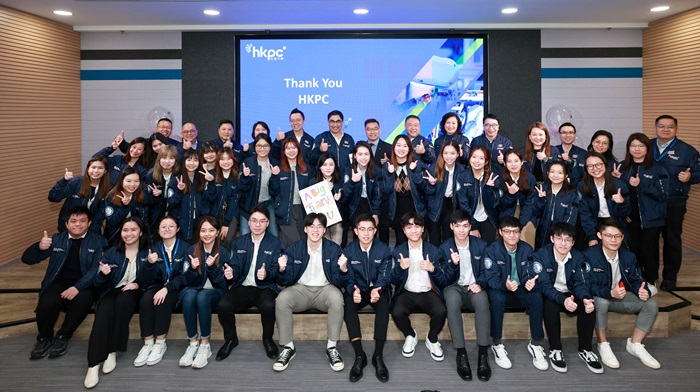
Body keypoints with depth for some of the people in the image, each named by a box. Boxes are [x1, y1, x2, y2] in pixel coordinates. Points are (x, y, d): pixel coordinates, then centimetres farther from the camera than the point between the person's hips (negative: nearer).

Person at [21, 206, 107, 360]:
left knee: (83, 300, -35)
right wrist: (39, 247, -16)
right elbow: (27, 259, 7)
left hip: (84, 285, -2)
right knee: (47, 303, -30)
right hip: (58, 283, 2)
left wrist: (78, 287, -26)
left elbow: (97, 268, -11)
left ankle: (63, 336, -7)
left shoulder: (98, 241, 1)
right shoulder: (57, 239, 11)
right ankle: (44, 337, 2)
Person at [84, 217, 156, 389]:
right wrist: (103, 274, -21)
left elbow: (148, 282, -3)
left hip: (134, 293, -1)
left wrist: (150, 264, -21)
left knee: (123, 300, -36)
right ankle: (93, 364, -34)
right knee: (104, 313, -32)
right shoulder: (112, 252, 5)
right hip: (112, 291, 1)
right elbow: (98, 283, 3)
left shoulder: (147, 252, 2)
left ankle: (112, 352, -25)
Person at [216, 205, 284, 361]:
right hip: (243, 287, 2)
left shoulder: (275, 243, 6)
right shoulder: (238, 243, 15)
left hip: (266, 288, -2)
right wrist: (231, 272, -19)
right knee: (223, 305, -26)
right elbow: (235, 267, 6)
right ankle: (231, 339, 4)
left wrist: (267, 274, -25)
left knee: (268, 305, -35)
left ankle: (267, 339, -3)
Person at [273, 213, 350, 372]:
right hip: (300, 289, 1)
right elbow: (285, 282, -3)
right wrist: (281, 270, -26)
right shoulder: (294, 248, -2)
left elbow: (339, 283, -7)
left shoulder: (333, 248, -4)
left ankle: (332, 347, -16)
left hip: (324, 289, -1)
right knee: (282, 298, -30)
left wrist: (343, 270, -29)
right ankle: (288, 347, -12)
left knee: (337, 297, -34)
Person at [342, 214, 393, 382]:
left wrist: (377, 290, -36)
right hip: (358, 289, 1)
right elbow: (348, 277, -8)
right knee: (347, 303, -33)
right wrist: (353, 290, -33)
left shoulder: (383, 249, -6)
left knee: (383, 304, -35)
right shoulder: (348, 250, -3)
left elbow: (384, 276, -11)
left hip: (378, 288, -1)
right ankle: (359, 355, -27)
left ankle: (378, 356, -28)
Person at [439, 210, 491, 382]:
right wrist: (452, 264, -22)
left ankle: (483, 354, -28)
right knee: (452, 299, -38)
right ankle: (461, 353, -30)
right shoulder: (444, 247, 0)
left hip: (474, 288, 1)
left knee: (482, 300, -37)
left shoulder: (481, 245, 4)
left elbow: (485, 271, 7)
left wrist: (480, 284, -15)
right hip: (454, 287, 0)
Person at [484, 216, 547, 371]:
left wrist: (531, 283, -31)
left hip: (521, 291, 3)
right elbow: (491, 278, -17)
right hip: (500, 290, -3)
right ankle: (497, 344, -20)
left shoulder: (527, 249, -2)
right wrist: (504, 285, -39)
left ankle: (536, 344, -14)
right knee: (497, 297, -36)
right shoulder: (492, 250, -12)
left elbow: (531, 275, -5)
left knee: (536, 296, -28)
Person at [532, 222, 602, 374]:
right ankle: (555, 350, -21)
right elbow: (544, 285, -26)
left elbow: (581, 283, -11)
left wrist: (586, 298, -35)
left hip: (570, 294, 4)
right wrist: (563, 299, -45)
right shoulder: (541, 255, -18)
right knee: (550, 303, -36)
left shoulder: (578, 256, -5)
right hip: (549, 295, -3)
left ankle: (585, 349, -8)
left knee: (589, 305, -25)